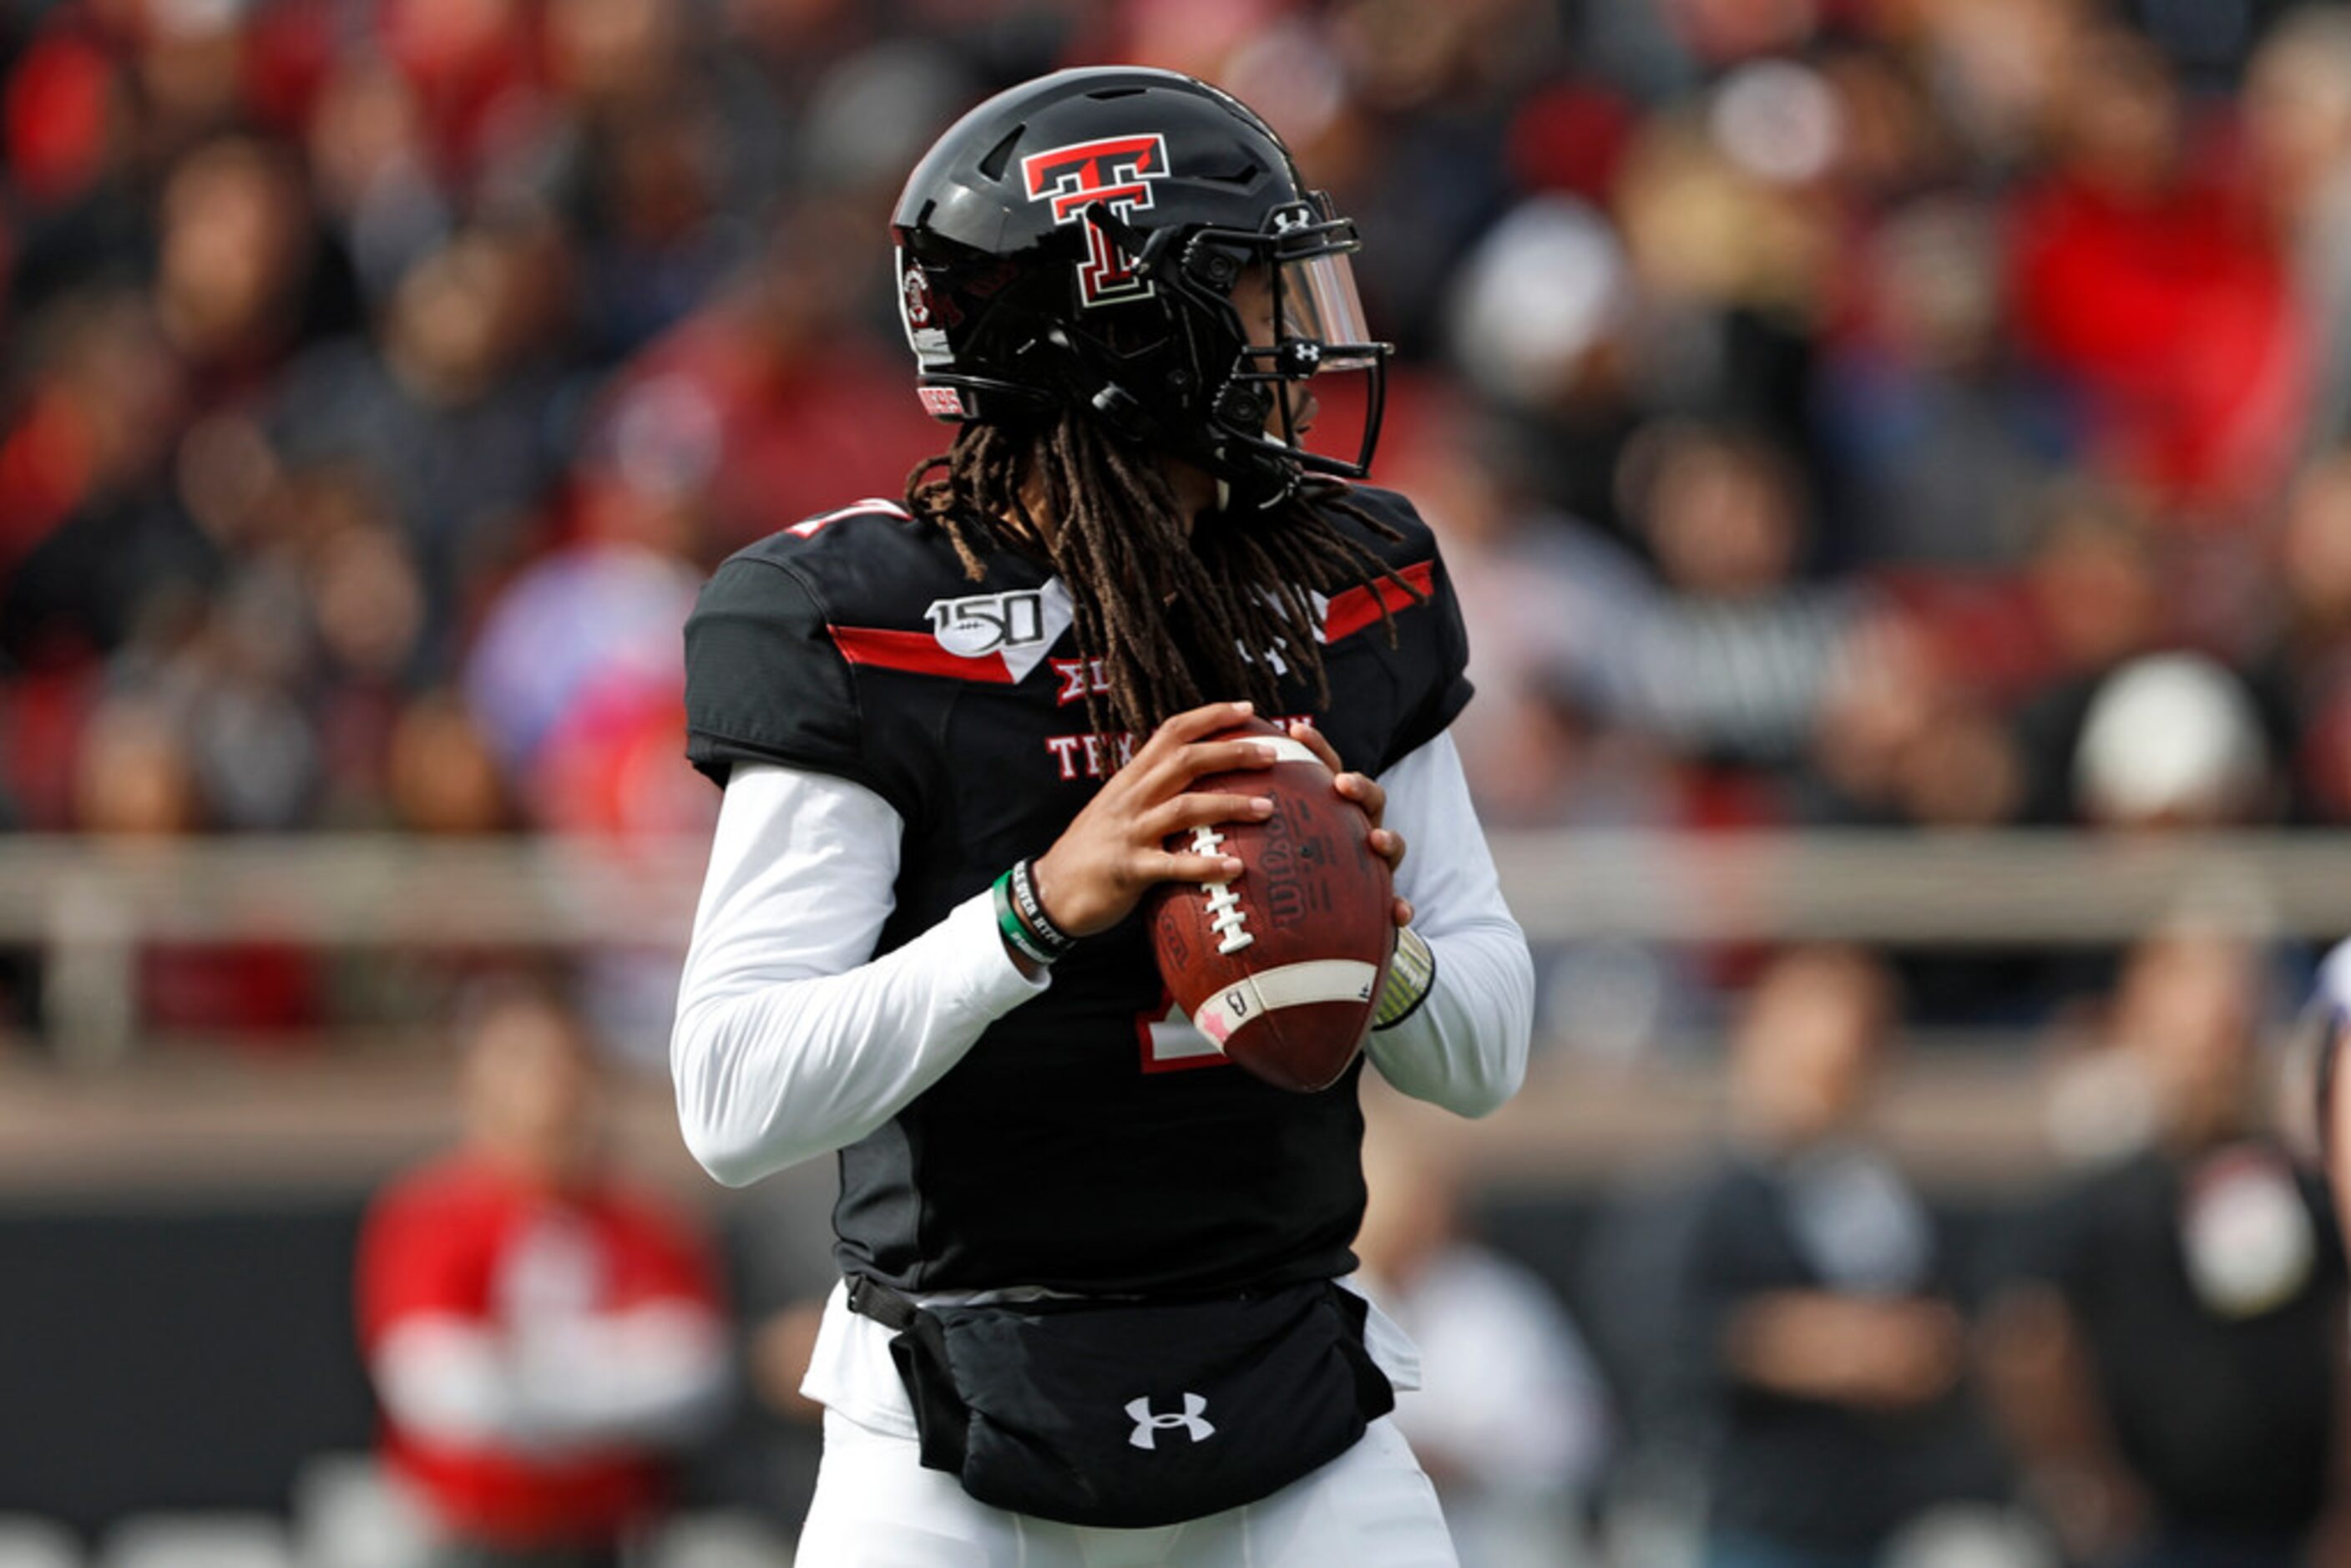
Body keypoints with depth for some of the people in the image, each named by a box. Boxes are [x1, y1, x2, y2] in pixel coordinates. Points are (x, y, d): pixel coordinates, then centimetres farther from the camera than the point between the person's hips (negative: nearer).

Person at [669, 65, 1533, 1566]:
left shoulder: (1356, 585, 5)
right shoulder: (861, 622, -10)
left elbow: (1485, 1059, 7)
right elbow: (737, 1105, -18)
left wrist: (1377, 946, -15)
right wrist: (1043, 908, -28)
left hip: (1299, 1437, 4)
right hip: (957, 1441, -4)